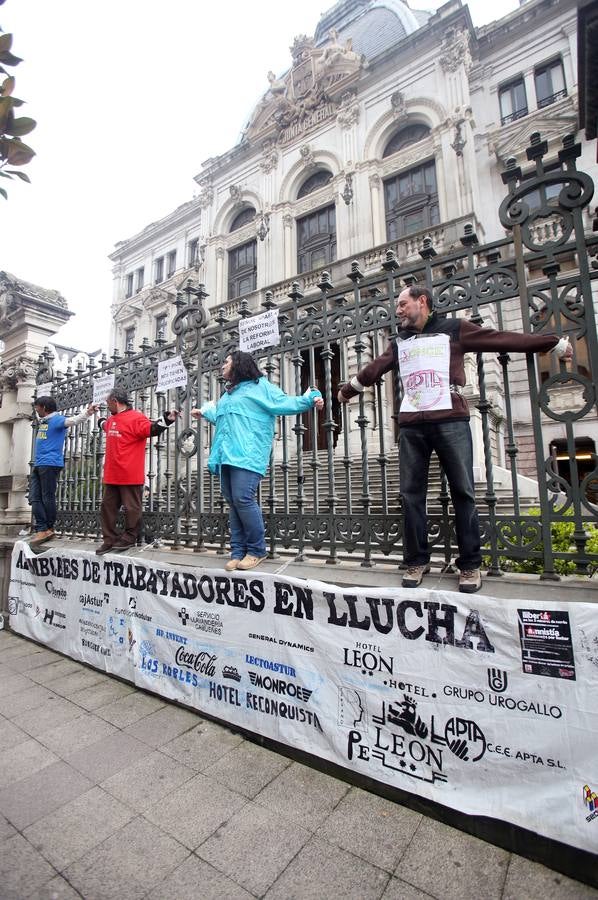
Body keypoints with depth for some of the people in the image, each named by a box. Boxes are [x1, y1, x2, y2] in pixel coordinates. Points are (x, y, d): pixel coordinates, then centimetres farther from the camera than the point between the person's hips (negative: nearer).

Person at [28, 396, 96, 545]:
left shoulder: (57, 419, -8)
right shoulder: (43, 421, 19)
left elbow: (73, 420, -29)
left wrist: (87, 413, -45)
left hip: (50, 464, -9)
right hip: (38, 465, 9)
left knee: (47, 498, -3)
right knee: (34, 498, 3)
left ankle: (49, 529, 9)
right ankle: (42, 530, 2)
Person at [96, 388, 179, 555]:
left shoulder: (135, 417, -10)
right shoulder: (110, 420, 17)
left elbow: (151, 429, -21)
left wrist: (166, 420, -34)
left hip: (130, 476, -9)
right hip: (112, 475, 9)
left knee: (131, 507, 2)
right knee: (107, 506, 14)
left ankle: (128, 539, 14)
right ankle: (109, 539, 24)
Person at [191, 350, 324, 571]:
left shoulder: (260, 385, 5)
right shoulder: (228, 393, 30)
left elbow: (283, 403, -6)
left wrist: (307, 400, -20)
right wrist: (204, 413, 60)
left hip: (247, 454, -9)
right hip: (227, 455, 9)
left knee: (243, 499, -16)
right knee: (232, 502, 6)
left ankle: (256, 550, -1)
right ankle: (239, 551, 13)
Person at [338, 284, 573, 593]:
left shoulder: (454, 329, 10)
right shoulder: (399, 343, 21)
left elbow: (504, 339, 9)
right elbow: (373, 370, 31)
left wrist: (556, 344, 10)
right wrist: (347, 390, 41)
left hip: (450, 420, -3)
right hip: (410, 425, 4)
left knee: (463, 492, -1)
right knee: (411, 494, 2)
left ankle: (470, 565, 10)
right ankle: (416, 561, 13)